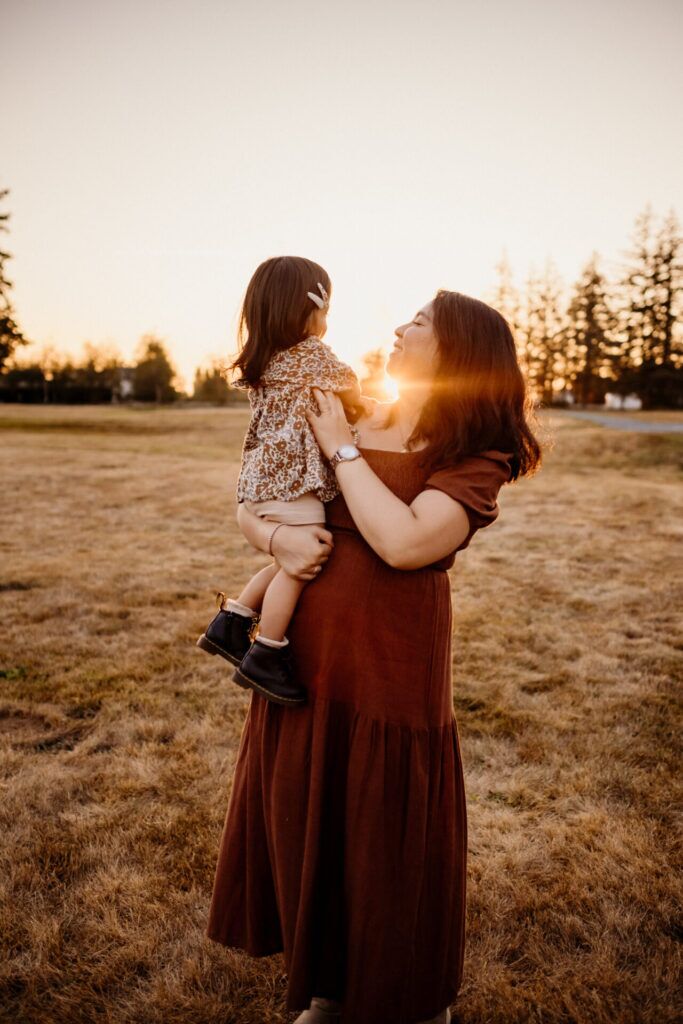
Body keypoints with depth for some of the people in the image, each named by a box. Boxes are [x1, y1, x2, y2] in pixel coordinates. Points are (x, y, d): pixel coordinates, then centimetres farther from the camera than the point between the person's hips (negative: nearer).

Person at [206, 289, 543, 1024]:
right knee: (304, 834, 18)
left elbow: (404, 542, -26)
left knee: (386, 847, 11)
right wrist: (277, 538, -13)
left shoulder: (473, 460, -8)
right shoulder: (347, 422, 6)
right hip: (302, 664, 5)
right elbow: (246, 507, 10)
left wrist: (343, 450, -14)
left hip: (390, 675, -5)